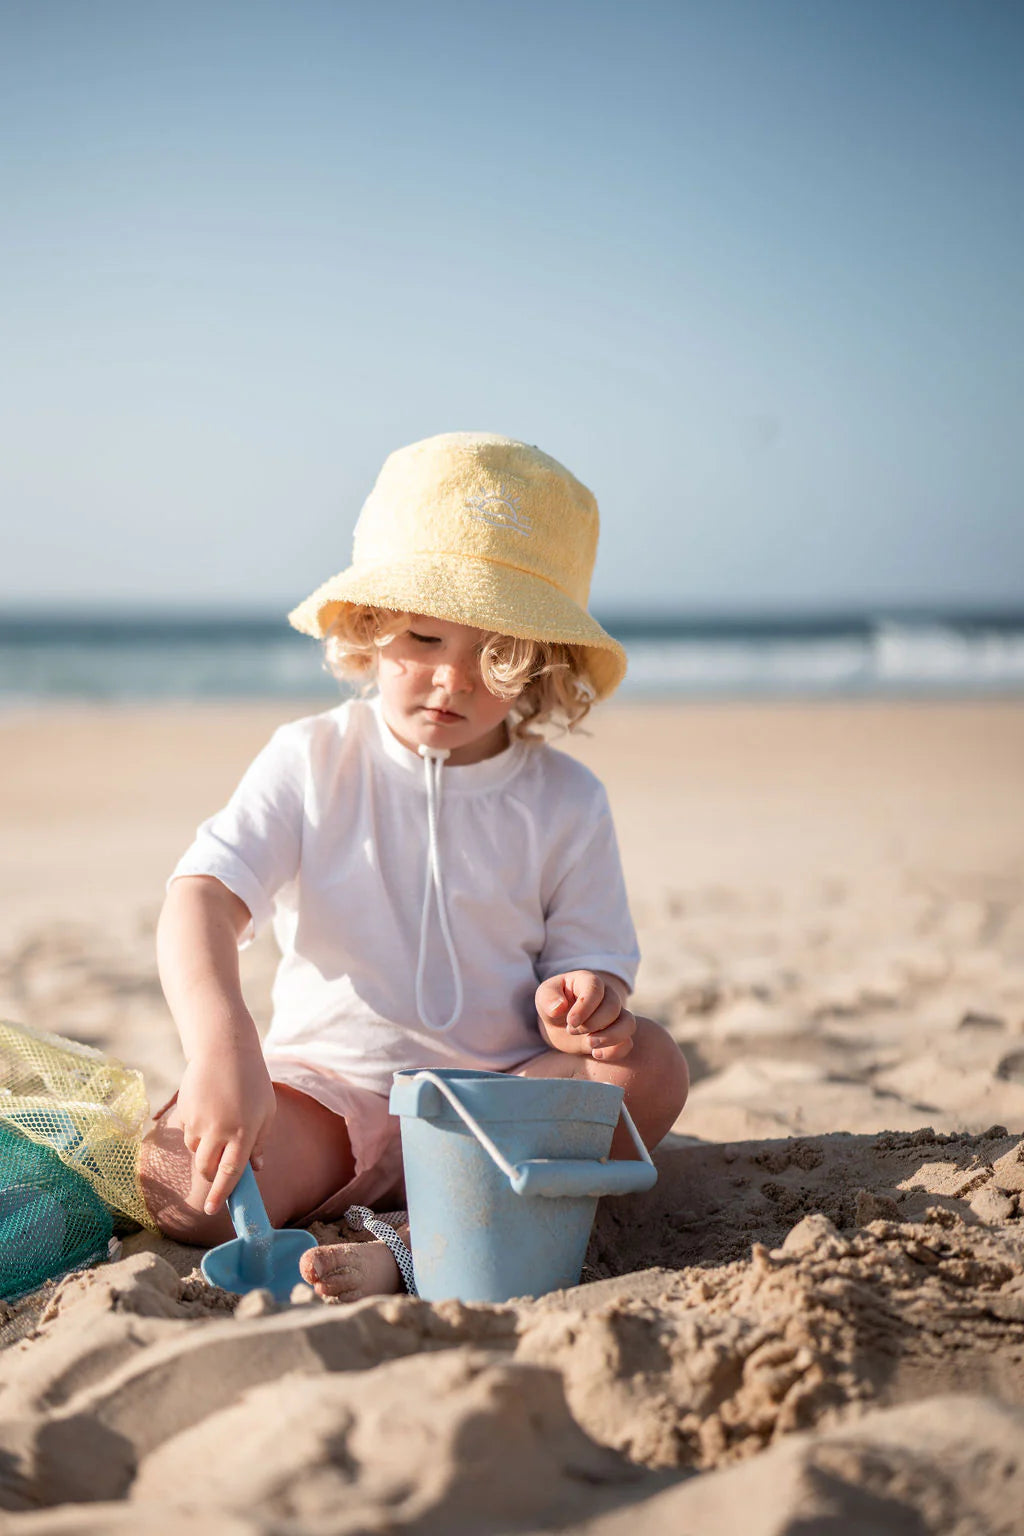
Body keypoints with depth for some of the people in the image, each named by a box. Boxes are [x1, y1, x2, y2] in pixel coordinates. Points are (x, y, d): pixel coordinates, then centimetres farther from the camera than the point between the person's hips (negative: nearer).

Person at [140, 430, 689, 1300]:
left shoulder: (565, 801, 1)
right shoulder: (311, 762, -2)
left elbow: (592, 960, 5)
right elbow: (202, 899, -14)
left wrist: (578, 1005, -23)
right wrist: (221, 1044, -35)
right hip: (323, 1089, -1)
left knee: (650, 1066, -27)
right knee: (181, 1180, -29)